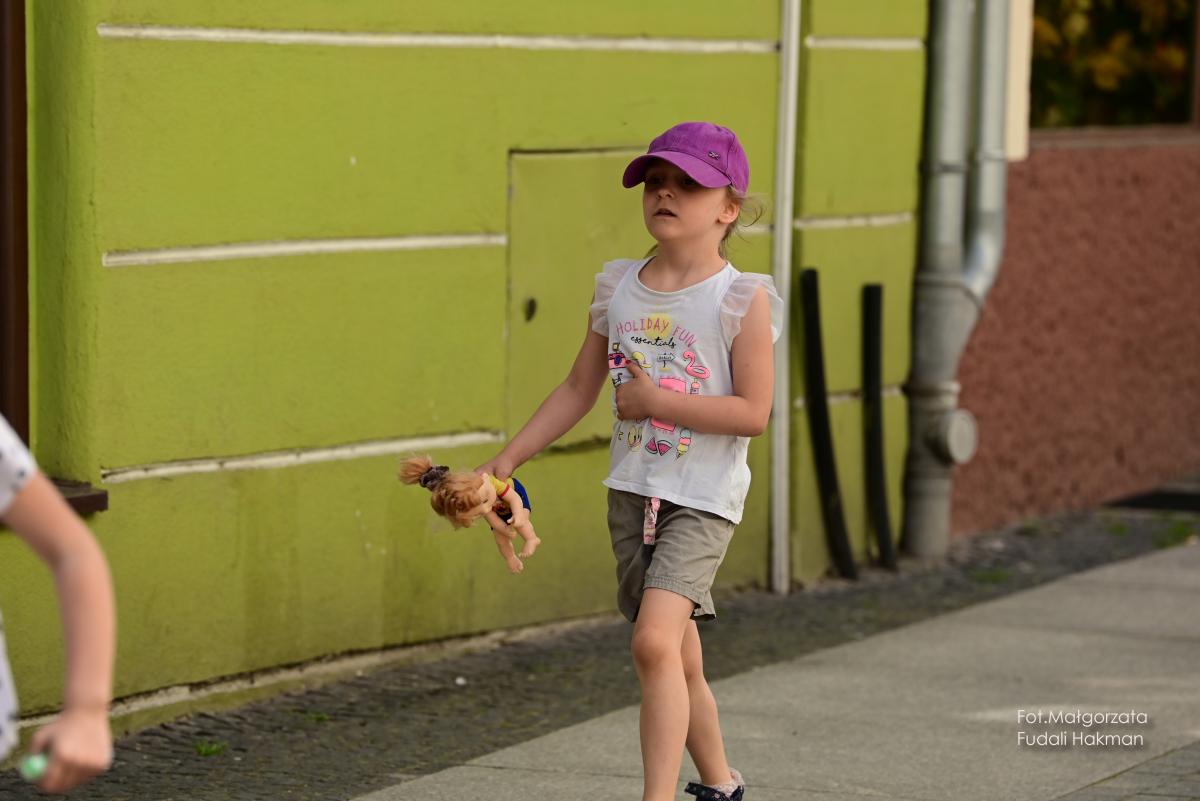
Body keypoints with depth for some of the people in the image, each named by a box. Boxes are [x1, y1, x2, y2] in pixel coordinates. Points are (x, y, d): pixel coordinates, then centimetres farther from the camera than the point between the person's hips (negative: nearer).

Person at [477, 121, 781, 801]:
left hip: (703, 499, -6)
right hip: (633, 491, 6)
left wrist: (658, 401, -17)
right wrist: (505, 462, 11)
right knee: (679, 659, 14)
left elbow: (753, 412, -16)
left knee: (655, 640, -23)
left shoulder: (743, 298, -9)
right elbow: (579, 390, 14)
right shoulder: (619, 288, 6)